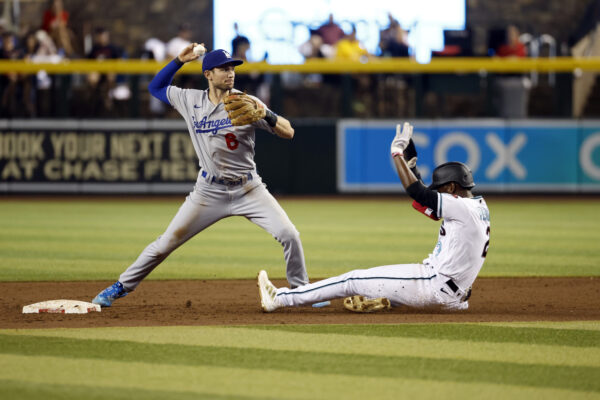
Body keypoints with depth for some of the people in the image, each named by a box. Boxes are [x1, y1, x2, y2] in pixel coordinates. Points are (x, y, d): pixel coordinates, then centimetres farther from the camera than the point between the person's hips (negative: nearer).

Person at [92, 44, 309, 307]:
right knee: (166, 243, -1)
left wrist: (267, 115, -32)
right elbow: (155, 87, 14)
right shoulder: (191, 101, -1)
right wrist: (179, 61, 2)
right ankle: (121, 287, 14)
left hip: (248, 189, -1)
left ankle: (301, 290, 7)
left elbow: (288, 133, -13)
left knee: (289, 235, -14)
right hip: (210, 191, 1)